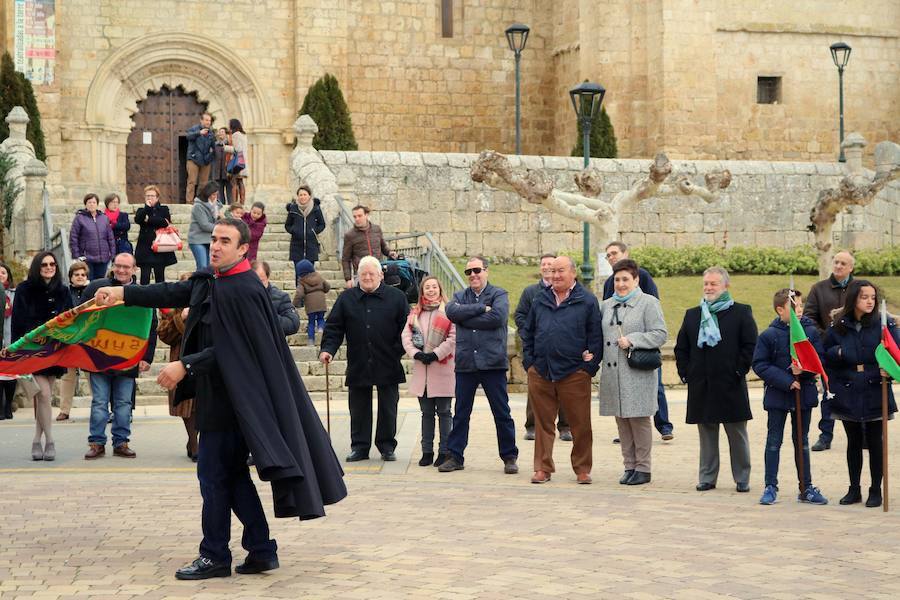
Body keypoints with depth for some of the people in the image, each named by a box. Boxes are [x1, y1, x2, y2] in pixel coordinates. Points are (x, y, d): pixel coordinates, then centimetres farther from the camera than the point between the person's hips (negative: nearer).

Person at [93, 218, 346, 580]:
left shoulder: (243, 291, -19)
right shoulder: (209, 279, 9)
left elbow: (231, 350, -20)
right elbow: (174, 293, 11)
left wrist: (185, 366, -20)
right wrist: (124, 293, 5)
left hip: (229, 398, -9)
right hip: (216, 395, 9)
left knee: (213, 475, 0)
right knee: (232, 474, 12)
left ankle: (215, 557, 11)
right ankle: (261, 551, 18)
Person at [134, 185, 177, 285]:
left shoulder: (164, 209, 9)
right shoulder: (141, 210, 12)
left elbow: (165, 222, -10)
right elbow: (137, 219, -10)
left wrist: (148, 220, -8)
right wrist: (147, 207, -13)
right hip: (144, 247, 0)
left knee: (160, 276, 3)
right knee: (145, 276, -4)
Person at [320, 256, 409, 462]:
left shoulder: (396, 297, 2)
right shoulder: (346, 299, 6)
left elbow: (406, 328, 3)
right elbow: (334, 328, 4)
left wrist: (398, 351, -8)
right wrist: (327, 349, -10)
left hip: (388, 366, -1)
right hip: (358, 366, 1)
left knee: (388, 409, 7)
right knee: (359, 409, 6)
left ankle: (387, 446, 18)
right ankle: (360, 447, 15)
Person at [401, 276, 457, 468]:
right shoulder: (415, 313, 12)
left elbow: (453, 337, -10)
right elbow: (405, 336, 5)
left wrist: (435, 354, -14)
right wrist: (416, 353, -10)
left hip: (442, 368, -4)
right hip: (421, 369, 4)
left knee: (443, 411, 1)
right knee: (426, 412, 9)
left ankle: (444, 451, 7)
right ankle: (427, 451, 14)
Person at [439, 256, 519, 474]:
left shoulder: (499, 294, 3)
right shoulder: (459, 296, 14)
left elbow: (497, 317, -16)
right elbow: (452, 311, -8)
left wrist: (466, 318, -9)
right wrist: (481, 308, -14)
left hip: (492, 362, -3)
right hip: (465, 364, 3)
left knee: (502, 413, 3)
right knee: (461, 413, 7)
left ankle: (509, 457, 11)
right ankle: (455, 456, 14)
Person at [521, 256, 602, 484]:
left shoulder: (587, 301, 0)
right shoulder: (540, 300, 12)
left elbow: (595, 336, -1)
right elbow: (528, 332, 17)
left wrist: (590, 366, -6)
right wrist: (529, 361, 8)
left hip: (574, 373, -3)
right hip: (540, 372, 3)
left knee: (580, 424, 3)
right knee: (543, 423, 7)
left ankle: (582, 469, 15)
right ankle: (543, 468, 15)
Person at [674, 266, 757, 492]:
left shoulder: (741, 312, 2)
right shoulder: (692, 314, 13)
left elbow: (750, 345, -3)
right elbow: (681, 347, 14)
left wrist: (739, 371, -9)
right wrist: (685, 372, 4)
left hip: (731, 385, -3)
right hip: (701, 386, 3)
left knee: (737, 434, 4)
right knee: (706, 434, 7)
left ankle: (742, 478, 12)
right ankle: (707, 477, 14)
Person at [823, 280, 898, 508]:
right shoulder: (838, 326, 2)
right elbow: (826, 355, 10)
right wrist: (837, 352, -10)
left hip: (875, 393, -2)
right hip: (847, 393, 2)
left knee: (874, 442, 5)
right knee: (853, 442, 13)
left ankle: (876, 490, 15)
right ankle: (854, 489, 22)